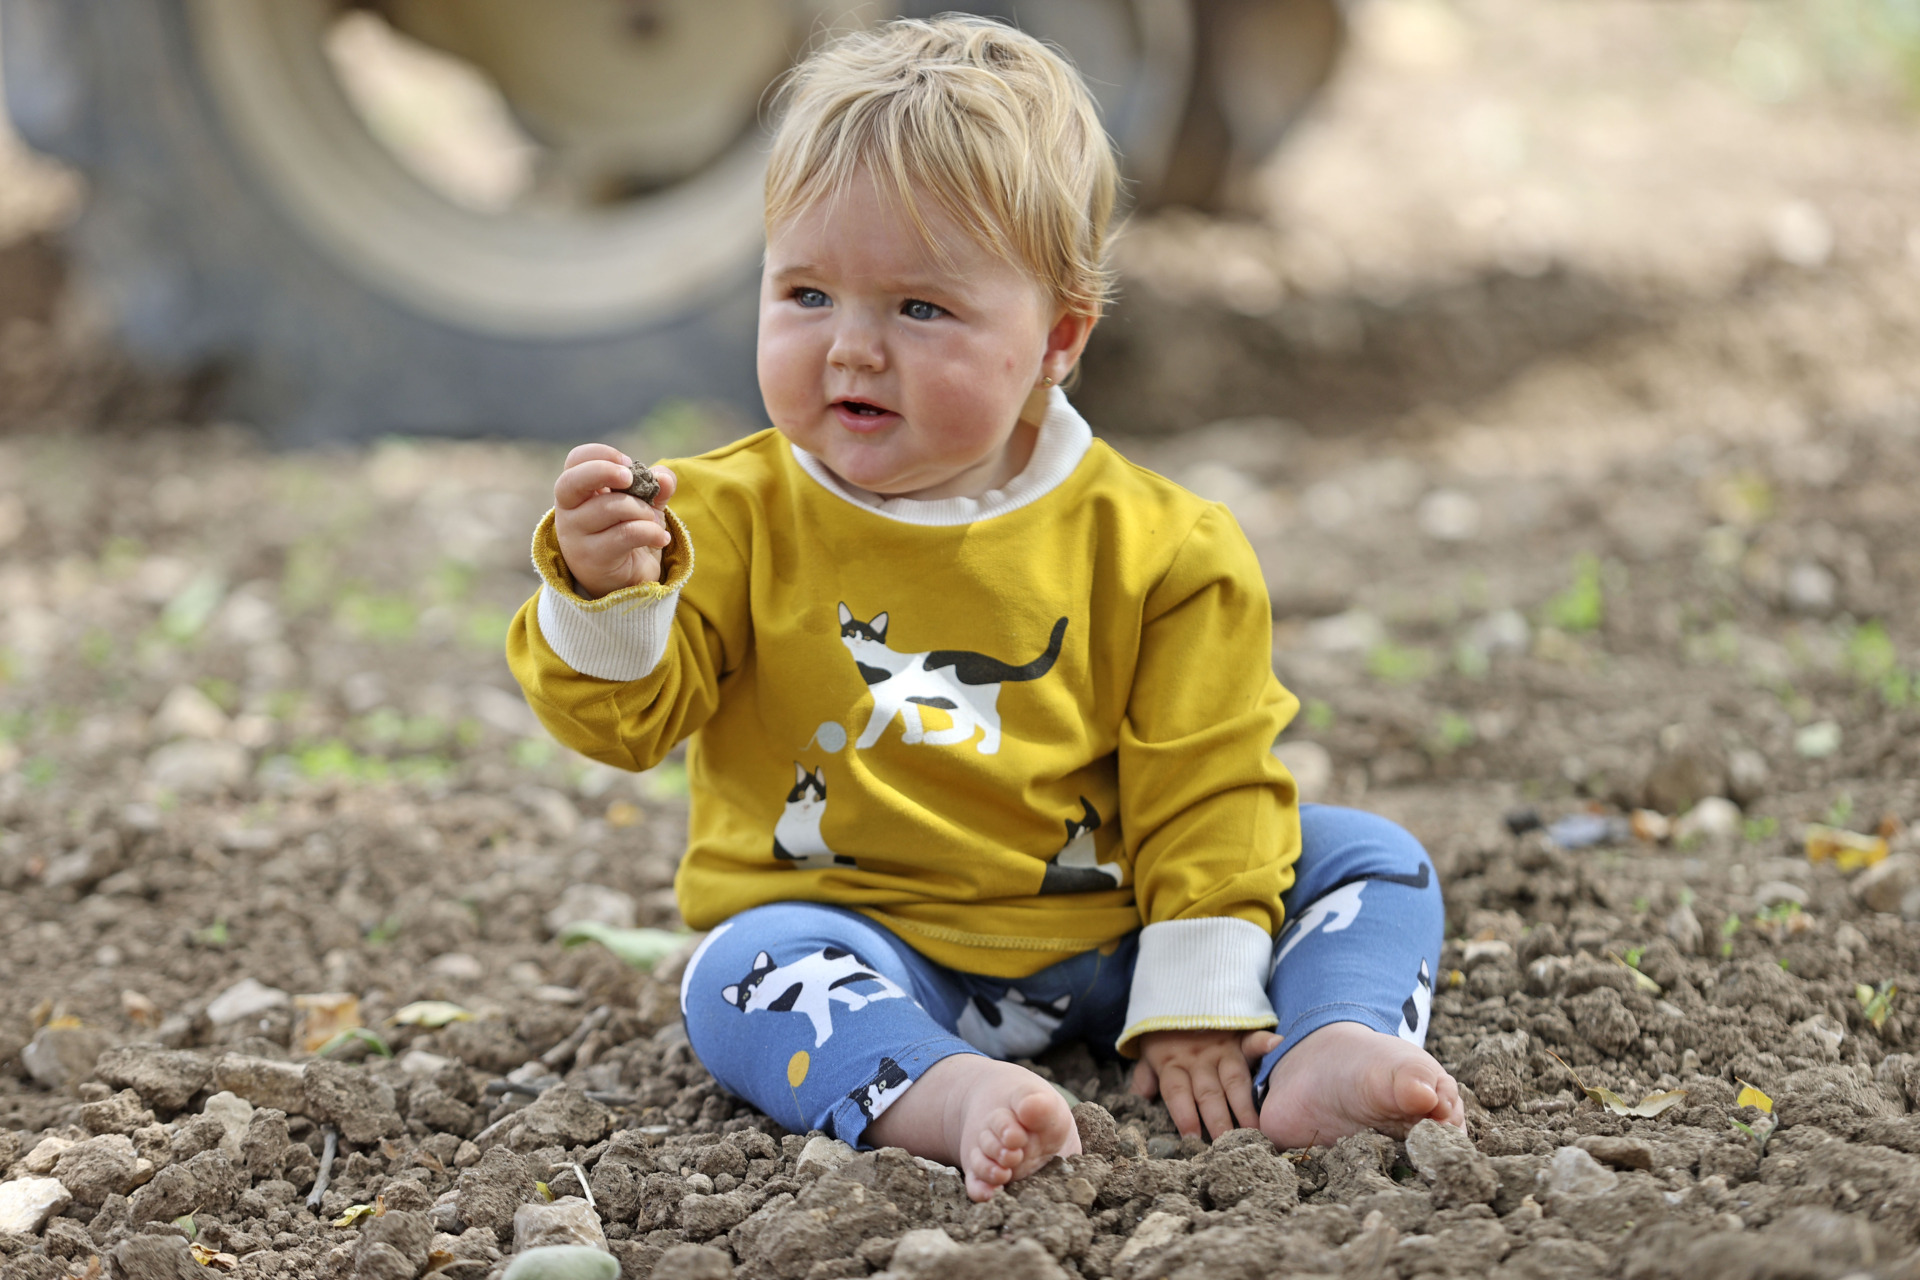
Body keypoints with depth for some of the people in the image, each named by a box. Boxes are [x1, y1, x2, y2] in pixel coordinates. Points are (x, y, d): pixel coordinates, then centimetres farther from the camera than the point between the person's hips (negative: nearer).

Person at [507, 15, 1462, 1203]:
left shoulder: (1153, 548, -4)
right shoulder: (740, 517, -2)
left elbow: (1206, 790, -2)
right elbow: (624, 713, -9)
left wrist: (1197, 1002, -9)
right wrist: (607, 593, -30)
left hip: (1101, 931, 2)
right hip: (865, 940, -2)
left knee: (1368, 859, -8)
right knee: (749, 975, -32)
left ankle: (1328, 1055, -32)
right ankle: (945, 1096, -52)